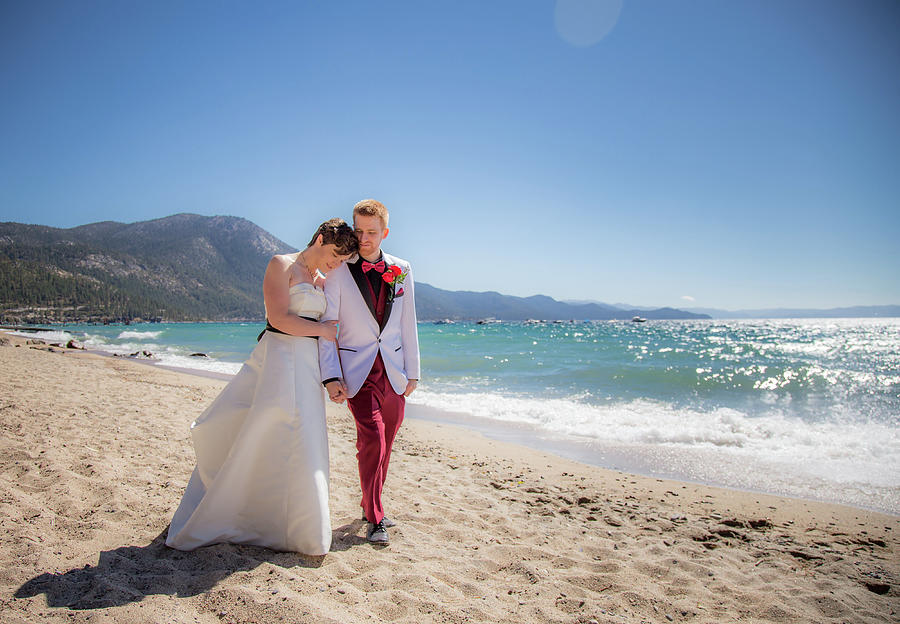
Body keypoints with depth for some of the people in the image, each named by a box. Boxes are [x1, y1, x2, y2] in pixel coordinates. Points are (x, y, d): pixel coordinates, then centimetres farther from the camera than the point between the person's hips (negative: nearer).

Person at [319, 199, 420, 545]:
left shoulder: (401, 270, 3)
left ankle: (370, 504, 31)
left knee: (385, 442, 11)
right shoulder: (338, 271, -5)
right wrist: (331, 377, -12)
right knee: (372, 439, -12)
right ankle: (375, 518, 4)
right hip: (357, 369, -3)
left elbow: (407, 323, 7)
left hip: (393, 369, 4)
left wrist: (412, 372, 6)